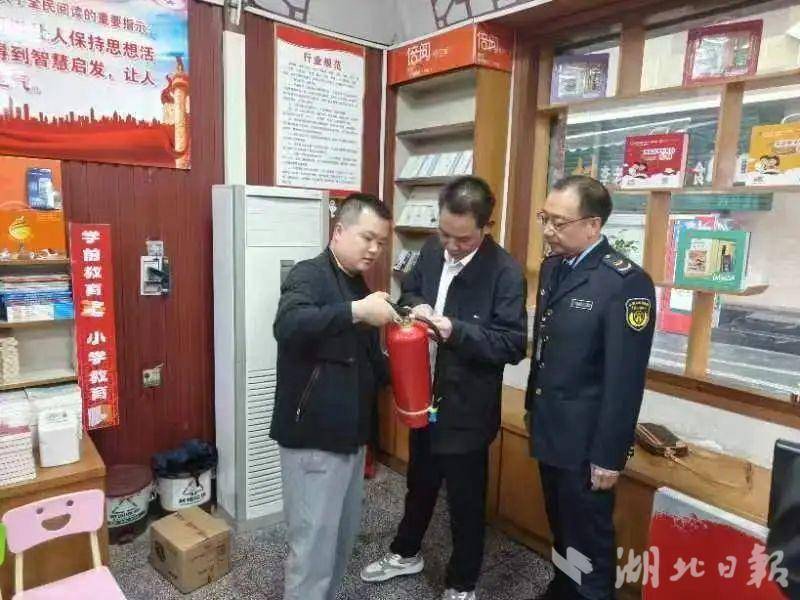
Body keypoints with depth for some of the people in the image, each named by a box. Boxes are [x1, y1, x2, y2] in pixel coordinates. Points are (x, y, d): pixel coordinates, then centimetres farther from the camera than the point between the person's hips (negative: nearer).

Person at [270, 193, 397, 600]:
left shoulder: (359, 286, 12)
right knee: (314, 543, 2)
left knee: (343, 536, 20)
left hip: (350, 433, 9)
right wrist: (356, 311, -39)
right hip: (313, 435, -8)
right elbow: (287, 326, -34)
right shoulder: (309, 275, -12)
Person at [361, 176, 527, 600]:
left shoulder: (505, 271, -20)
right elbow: (409, 290, 14)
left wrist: (457, 330, -33)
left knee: (465, 499, 14)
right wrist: (414, 305, -10)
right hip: (424, 397, 6)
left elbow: (514, 344, -21)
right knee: (419, 482, 27)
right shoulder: (432, 250, -1)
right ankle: (406, 553, 51)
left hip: (467, 408, -6)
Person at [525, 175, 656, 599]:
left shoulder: (626, 283, -21)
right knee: (560, 527, 25)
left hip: (587, 441, -7)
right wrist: (532, 407, 13)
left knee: (588, 536, 13)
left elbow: (625, 379, -20)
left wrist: (609, 455, -16)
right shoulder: (553, 266, 4)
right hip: (549, 429, 7)